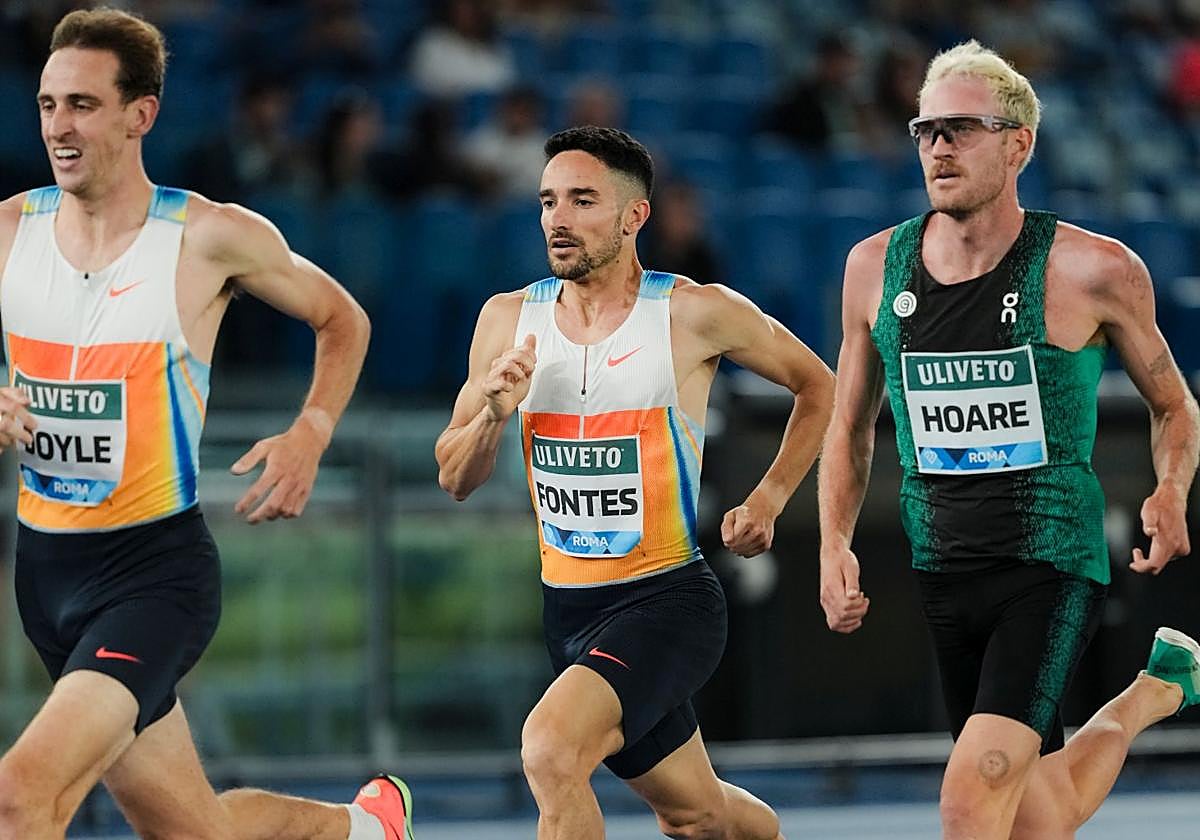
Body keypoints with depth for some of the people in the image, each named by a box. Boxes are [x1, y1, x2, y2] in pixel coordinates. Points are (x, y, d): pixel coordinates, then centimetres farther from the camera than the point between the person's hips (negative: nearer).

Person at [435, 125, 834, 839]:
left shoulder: (695, 314, -10)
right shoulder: (510, 320, 2)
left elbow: (819, 387, 5)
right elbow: (456, 479, 7)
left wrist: (768, 500, -3)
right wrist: (493, 412, -13)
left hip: (667, 596, -6)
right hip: (567, 608, 6)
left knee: (551, 746, -31)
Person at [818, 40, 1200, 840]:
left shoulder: (1092, 270, -8)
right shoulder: (876, 267, 2)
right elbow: (851, 426, 16)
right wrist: (835, 544, 2)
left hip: (1052, 564, -5)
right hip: (940, 572, 5)